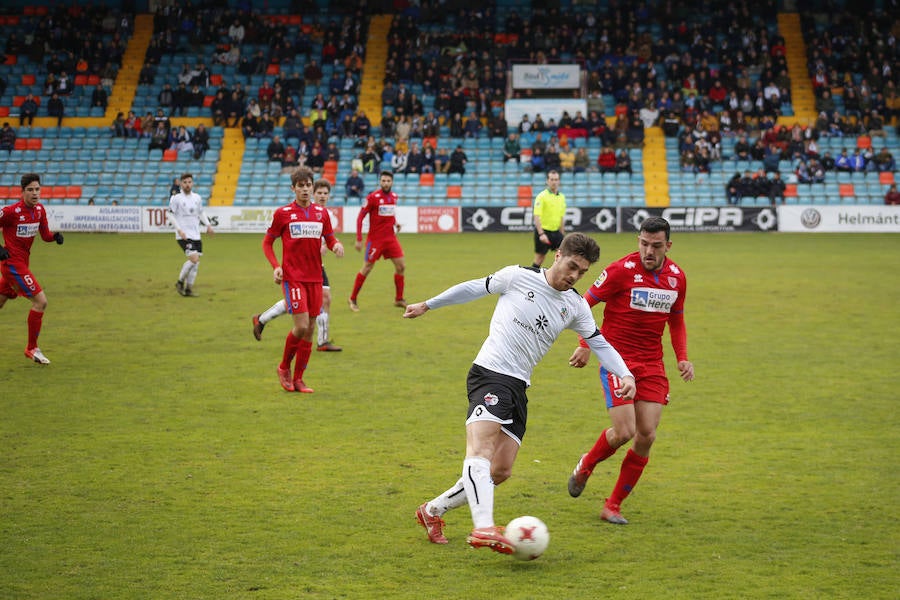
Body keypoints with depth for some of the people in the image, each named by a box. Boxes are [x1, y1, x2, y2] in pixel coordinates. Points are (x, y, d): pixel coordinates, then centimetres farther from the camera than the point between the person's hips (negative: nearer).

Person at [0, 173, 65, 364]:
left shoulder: (39, 210, 4)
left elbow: (45, 235, 11)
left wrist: (55, 236, -10)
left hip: (22, 263, 8)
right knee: (40, 301, -13)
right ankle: (32, 349, -3)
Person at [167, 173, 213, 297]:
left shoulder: (197, 197, 10)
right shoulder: (176, 198, -7)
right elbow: (170, 214, -8)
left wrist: (208, 224, 9)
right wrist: (179, 230, -16)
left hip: (196, 235, 6)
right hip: (184, 235, -6)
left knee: (195, 262, 4)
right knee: (194, 259, -18)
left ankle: (188, 288, 14)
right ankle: (180, 282, 1)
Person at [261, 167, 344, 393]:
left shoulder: (321, 213, 8)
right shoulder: (282, 213, -2)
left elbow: (329, 238, 17)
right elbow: (267, 242, 5)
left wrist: (336, 245, -7)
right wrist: (276, 266, -9)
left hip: (315, 277, 4)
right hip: (292, 277, -4)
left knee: (310, 329, 5)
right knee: (301, 326, -14)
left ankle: (298, 378, 15)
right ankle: (284, 368, 10)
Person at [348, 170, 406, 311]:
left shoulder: (394, 196, 6)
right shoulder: (372, 197, -12)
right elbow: (360, 217, -10)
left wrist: (395, 223, 3)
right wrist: (359, 239, -15)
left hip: (391, 238, 6)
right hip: (375, 239, -6)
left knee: (401, 266, 1)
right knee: (367, 268, 0)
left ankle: (399, 299, 13)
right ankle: (352, 299, 14)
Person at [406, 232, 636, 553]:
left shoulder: (576, 307, 10)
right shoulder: (518, 277, -4)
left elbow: (600, 343, 18)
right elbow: (475, 288, 9)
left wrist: (625, 374, 1)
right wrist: (428, 305, 18)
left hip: (519, 387, 7)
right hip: (489, 373, -7)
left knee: (500, 471, 2)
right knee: (481, 449, -28)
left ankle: (432, 511, 19)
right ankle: (484, 528, -45)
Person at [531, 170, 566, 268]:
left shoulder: (561, 197, 9)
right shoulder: (541, 196, -11)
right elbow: (536, 216, -18)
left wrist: (562, 234, 16)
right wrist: (541, 234, -26)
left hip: (556, 231, 6)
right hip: (543, 231, -6)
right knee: (539, 259, 0)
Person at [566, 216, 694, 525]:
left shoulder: (677, 277, 5)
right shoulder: (621, 270, -11)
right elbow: (585, 303, -3)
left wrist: (682, 358, 6)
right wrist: (585, 345, -12)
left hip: (652, 364, 5)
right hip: (617, 358, -5)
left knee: (647, 435, -4)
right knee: (624, 432, -16)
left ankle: (613, 506, 10)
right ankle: (586, 465, 18)